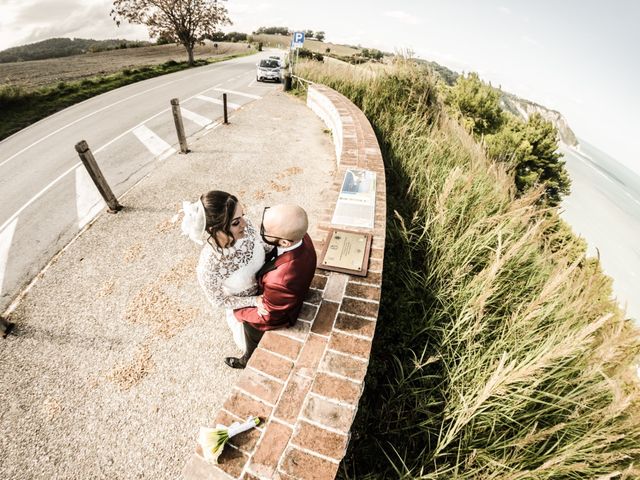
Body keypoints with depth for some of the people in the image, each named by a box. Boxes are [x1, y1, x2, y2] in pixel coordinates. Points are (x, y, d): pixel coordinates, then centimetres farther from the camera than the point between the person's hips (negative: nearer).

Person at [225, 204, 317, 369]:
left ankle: (250, 360, 58)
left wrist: (237, 311, -9)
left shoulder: (280, 280, -47)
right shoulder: (301, 237, -26)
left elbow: (266, 316, -25)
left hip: (277, 316, -6)